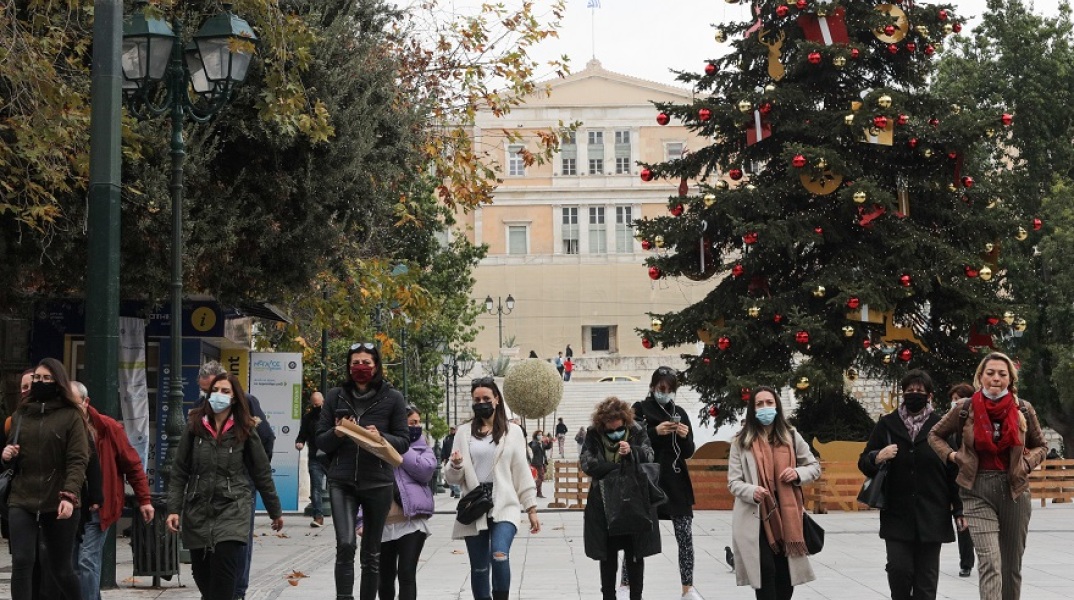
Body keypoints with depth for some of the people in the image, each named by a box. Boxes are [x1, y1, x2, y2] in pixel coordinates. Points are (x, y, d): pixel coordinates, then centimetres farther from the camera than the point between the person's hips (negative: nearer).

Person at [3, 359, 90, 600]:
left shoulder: (71, 416, -1)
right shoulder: (20, 414, 13)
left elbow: (78, 460, -8)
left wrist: (69, 496, -22)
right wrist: (6, 455, 0)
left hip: (58, 504, -3)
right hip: (22, 501, 3)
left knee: (61, 569, 7)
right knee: (22, 563, -11)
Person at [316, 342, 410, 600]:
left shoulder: (392, 398, 1)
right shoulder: (336, 396, 6)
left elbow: (404, 442, 1)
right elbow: (320, 441, 8)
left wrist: (381, 437, -19)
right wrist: (336, 434, -14)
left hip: (378, 483, 0)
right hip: (342, 482, 0)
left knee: (371, 553, 9)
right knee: (345, 545, -17)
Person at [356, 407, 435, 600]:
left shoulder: (422, 448, 11)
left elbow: (426, 470, -11)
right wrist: (362, 520, -3)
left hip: (412, 521, -1)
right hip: (382, 523, 2)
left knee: (407, 574, -11)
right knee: (385, 577, 11)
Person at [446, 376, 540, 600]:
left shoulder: (513, 431, 6)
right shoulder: (464, 432, 8)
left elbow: (522, 472, 7)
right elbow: (453, 478, 8)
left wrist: (531, 508, 3)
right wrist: (455, 466, -15)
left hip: (504, 507, -2)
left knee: (500, 556, -25)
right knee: (479, 569, 5)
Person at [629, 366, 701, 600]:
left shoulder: (680, 413, 10)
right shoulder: (640, 409, -1)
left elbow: (689, 452, 10)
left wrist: (685, 437, -10)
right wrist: (655, 432, -19)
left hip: (676, 483, 3)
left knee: (685, 536, 0)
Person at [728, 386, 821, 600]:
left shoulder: (791, 437, 7)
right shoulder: (741, 442, -1)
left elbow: (815, 467, 16)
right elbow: (733, 482, -2)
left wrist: (798, 474, -6)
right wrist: (752, 491, -24)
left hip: (786, 517, 3)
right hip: (755, 519, -3)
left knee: (786, 574, 8)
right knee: (766, 571, -10)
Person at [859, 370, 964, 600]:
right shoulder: (887, 424, 6)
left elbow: (954, 469, 5)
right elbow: (864, 463, 9)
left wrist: (959, 510, 2)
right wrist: (877, 458, -14)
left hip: (932, 515, 0)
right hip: (897, 514, 1)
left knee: (926, 577, 3)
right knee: (899, 570, -8)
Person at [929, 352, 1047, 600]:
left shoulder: (1023, 410, 0)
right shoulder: (965, 409, -3)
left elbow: (1040, 446, 16)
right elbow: (935, 435, 13)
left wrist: (1028, 461, -3)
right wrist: (952, 455, -1)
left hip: (1015, 491, 2)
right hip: (978, 491, -2)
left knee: (1012, 564, 11)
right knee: (989, 562, -16)